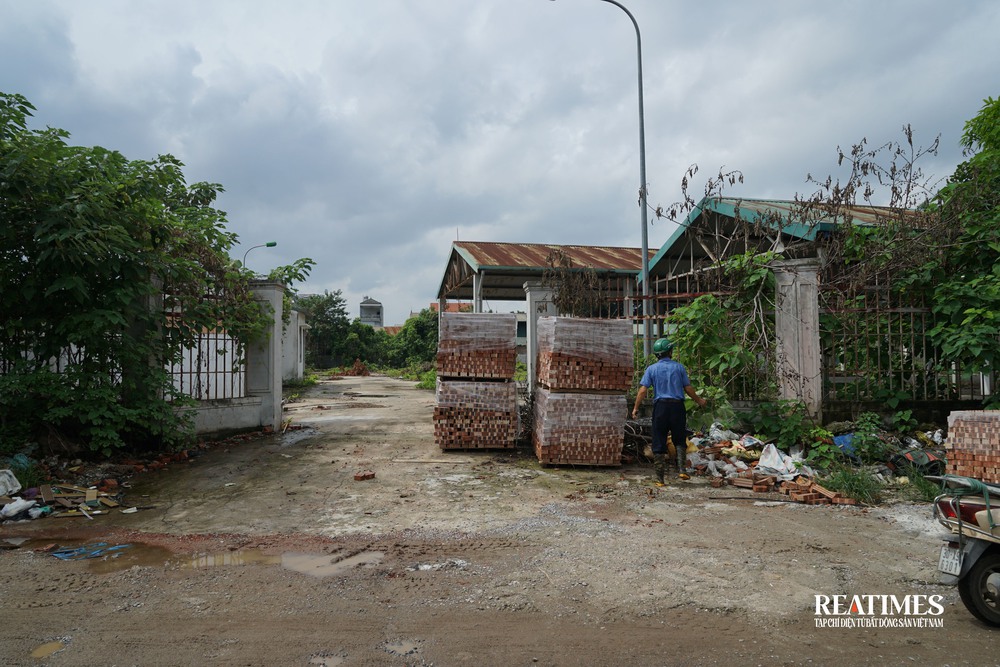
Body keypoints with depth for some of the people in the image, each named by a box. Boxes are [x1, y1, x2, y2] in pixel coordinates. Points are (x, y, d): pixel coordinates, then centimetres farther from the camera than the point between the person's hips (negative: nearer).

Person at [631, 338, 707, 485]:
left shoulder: (652, 369, 2)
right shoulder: (679, 367, 2)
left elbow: (643, 390, -6)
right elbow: (688, 389, 5)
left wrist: (636, 408, 2)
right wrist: (699, 400, 21)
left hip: (660, 406, 0)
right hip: (677, 406, 0)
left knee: (659, 443, 5)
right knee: (679, 440, 17)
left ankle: (659, 478, 6)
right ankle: (681, 470, 2)